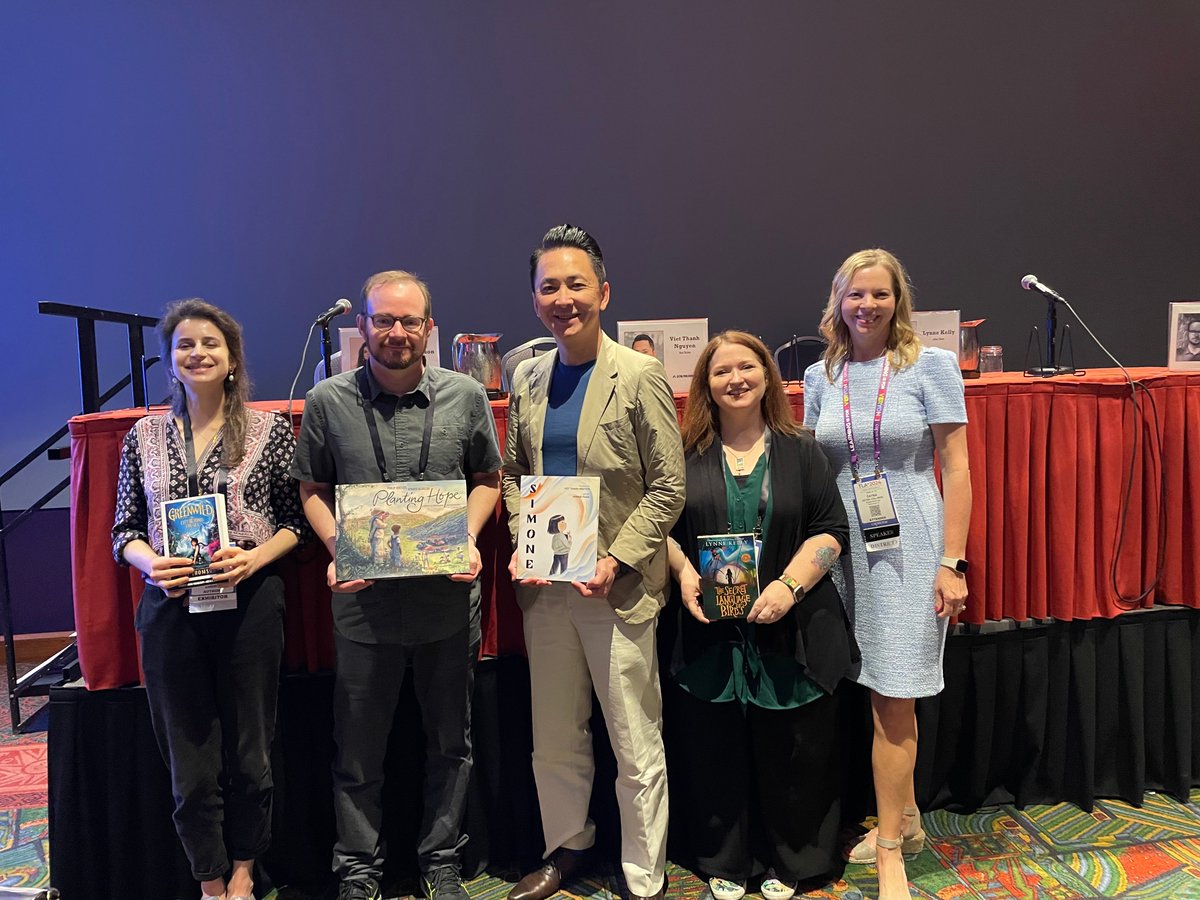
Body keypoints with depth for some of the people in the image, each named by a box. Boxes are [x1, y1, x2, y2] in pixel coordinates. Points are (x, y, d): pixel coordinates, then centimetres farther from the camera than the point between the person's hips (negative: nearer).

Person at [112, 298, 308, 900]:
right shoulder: (144, 436, 8)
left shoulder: (270, 429, 1)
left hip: (250, 602, -2)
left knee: (249, 753, 9)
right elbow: (124, 530, 9)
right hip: (170, 608, 2)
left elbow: (297, 520, 2)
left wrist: (254, 557, -15)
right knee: (189, 760, 9)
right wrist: (151, 562, -10)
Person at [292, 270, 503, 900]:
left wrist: (469, 539, -8)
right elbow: (312, 489, 6)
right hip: (363, 600, 0)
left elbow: (487, 478, 8)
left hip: (448, 599, 1)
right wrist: (337, 550, -10)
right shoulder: (327, 402, -3)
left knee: (450, 741, 15)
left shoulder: (465, 396, -2)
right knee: (359, 750, 13)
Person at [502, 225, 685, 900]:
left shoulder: (641, 377, -10)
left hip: (618, 587, -5)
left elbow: (668, 489, -9)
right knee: (554, 737, 19)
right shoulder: (528, 379, 6)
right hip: (545, 585, 5)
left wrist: (615, 561, -17)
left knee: (636, 747, 8)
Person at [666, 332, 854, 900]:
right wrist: (683, 570, -8)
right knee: (716, 751, 9)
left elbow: (831, 531, 0)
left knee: (792, 753, 8)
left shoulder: (800, 450, 4)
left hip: (791, 631, 0)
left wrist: (789, 585, -14)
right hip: (711, 632, 1)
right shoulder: (687, 454, 6)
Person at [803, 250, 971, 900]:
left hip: (909, 547, -4)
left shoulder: (931, 365, -4)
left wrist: (951, 562, -11)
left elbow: (956, 469, -6)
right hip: (846, 548, 4)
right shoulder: (821, 376, 7)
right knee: (890, 697, 15)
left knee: (892, 699, -2)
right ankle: (906, 818, 33)